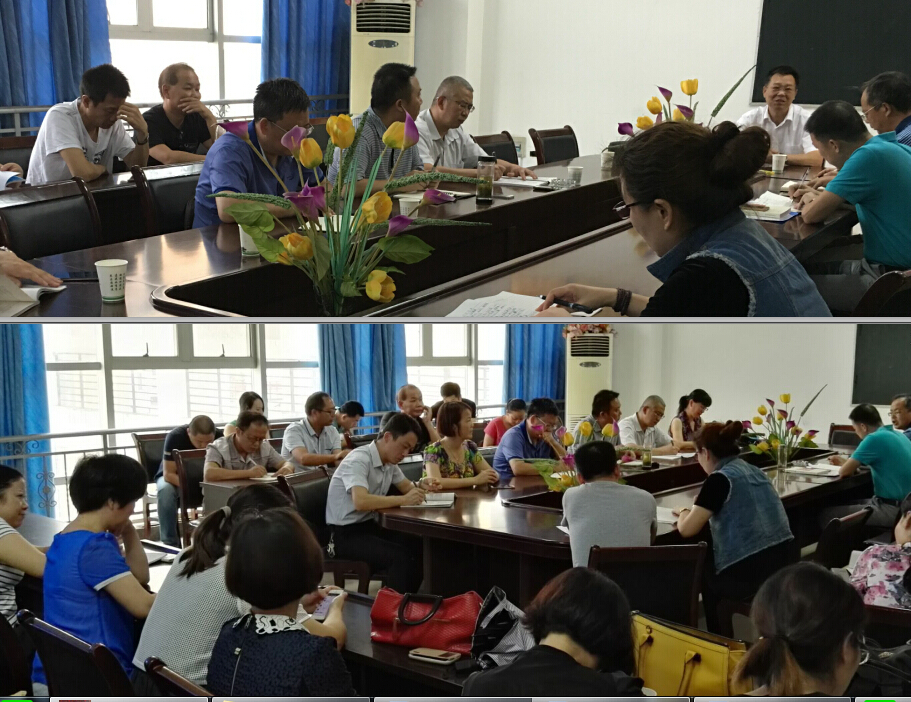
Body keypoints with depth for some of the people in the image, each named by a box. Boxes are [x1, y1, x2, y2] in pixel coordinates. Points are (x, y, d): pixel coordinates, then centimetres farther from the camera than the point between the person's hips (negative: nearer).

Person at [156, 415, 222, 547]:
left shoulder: (220, 437, -22)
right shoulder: (175, 437, -29)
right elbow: (168, 474, -28)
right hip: (174, 478, -2)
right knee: (166, 491, -37)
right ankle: (170, 543, -28)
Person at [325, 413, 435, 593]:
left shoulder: (389, 461, 6)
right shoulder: (359, 460, -21)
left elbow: (406, 486, 24)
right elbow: (361, 502, -36)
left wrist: (419, 486, 0)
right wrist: (404, 499, -35)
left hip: (369, 525, 9)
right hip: (346, 534, -9)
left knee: (419, 546, -9)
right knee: (401, 556, -28)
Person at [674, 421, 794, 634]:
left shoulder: (719, 479, -11)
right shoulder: (754, 471, 13)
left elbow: (687, 529, -12)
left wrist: (684, 512, 9)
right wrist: (701, 507, 27)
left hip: (750, 576, -7)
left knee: (701, 568, 23)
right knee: (710, 562, 31)